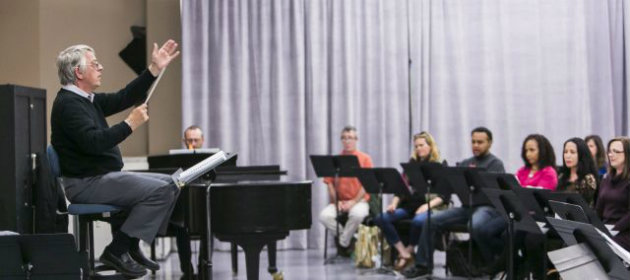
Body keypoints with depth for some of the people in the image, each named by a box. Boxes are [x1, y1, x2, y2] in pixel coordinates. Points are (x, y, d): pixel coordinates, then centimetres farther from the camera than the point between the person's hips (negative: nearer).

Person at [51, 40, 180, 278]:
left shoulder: (86, 99, 15)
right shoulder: (68, 103, -17)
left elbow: (123, 98, 18)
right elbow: (93, 143, -28)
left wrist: (154, 69, 15)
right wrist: (130, 124, -23)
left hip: (103, 176, 11)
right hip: (86, 183, -11)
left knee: (170, 184, 12)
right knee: (160, 190, -20)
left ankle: (131, 247, 9)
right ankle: (118, 250, -14)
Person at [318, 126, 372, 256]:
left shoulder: (365, 158, 5)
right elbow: (330, 183, 6)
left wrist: (353, 202, -14)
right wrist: (336, 202, -10)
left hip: (358, 201, -2)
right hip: (339, 201, 2)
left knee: (358, 214, -37)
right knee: (324, 216, -28)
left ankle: (343, 243, -14)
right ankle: (349, 238, -8)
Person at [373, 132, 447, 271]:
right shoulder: (411, 165, 19)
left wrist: (428, 205, -18)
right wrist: (394, 203, -2)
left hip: (428, 207, -4)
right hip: (408, 204, 5)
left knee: (418, 221, -40)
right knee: (381, 219, -22)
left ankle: (408, 251, -11)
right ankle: (404, 254, -17)